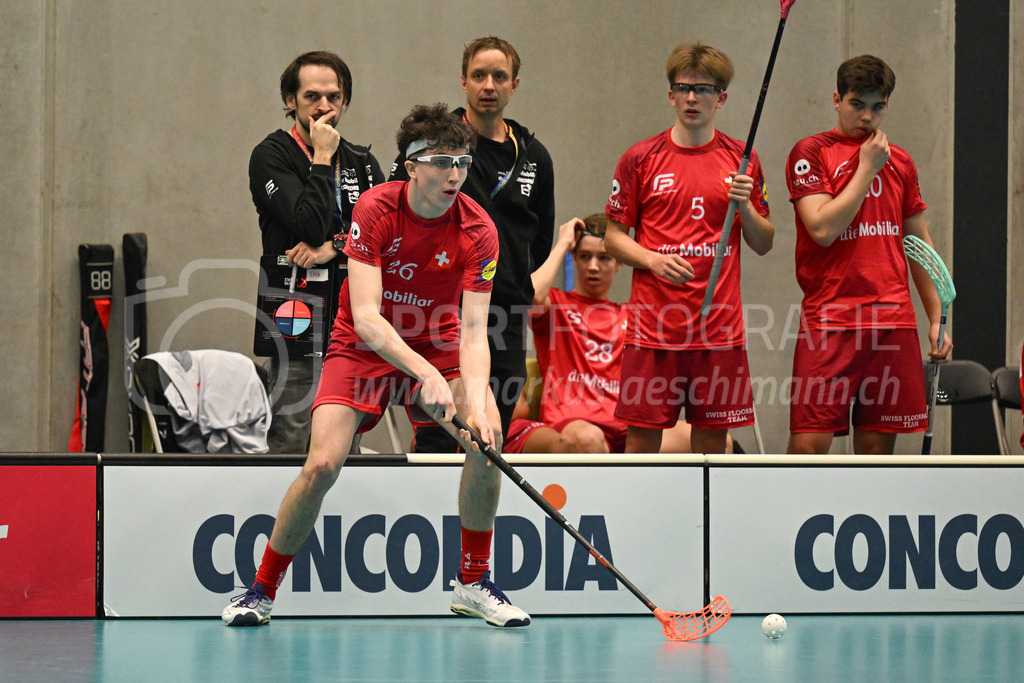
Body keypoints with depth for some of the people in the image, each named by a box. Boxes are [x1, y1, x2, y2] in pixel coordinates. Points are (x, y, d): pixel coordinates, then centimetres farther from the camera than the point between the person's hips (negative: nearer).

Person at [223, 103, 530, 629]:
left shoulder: (478, 230, -17)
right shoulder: (375, 209, -22)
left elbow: (473, 330, -21)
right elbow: (365, 316, -28)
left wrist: (475, 400, -39)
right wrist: (425, 373, -42)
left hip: (436, 344, 2)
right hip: (364, 348, -2)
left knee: (488, 438, -22)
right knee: (323, 465, -18)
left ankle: (473, 583, -4)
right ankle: (261, 591, 3)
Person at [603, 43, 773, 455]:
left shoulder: (743, 161, 8)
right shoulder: (641, 159, 4)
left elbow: (763, 245, 11)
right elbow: (614, 237, 7)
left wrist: (745, 206, -8)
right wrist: (652, 259, -11)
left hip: (719, 328, 1)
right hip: (653, 324, -1)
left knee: (712, 443, 3)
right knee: (642, 439, -3)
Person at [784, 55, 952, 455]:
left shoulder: (899, 162, 15)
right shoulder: (810, 153, 1)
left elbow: (920, 244, 21)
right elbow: (823, 228, -13)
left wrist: (936, 318, 17)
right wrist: (867, 168, -7)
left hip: (893, 321, 4)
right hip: (829, 321, -4)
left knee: (877, 444, 4)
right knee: (808, 443, -11)